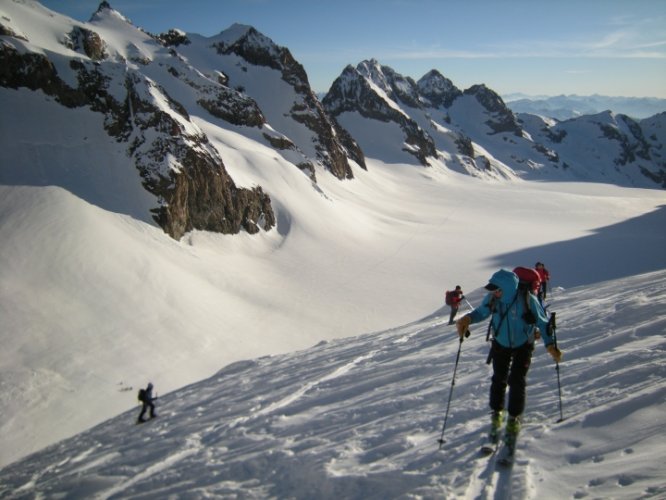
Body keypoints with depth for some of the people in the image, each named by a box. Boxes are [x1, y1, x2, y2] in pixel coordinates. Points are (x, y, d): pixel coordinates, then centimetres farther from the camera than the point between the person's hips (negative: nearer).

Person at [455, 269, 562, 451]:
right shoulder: (492, 299, -23)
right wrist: (468, 318, -25)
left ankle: (514, 420, 12)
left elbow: (542, 322, -17)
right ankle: (496, 414, 25)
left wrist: (550, 344, -26)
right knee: (499, 379, 4)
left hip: (523, 345, -2)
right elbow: (481, 312, -4)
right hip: (501, 344, 2)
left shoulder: (527, 300, -30)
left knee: (517, 381, -7)